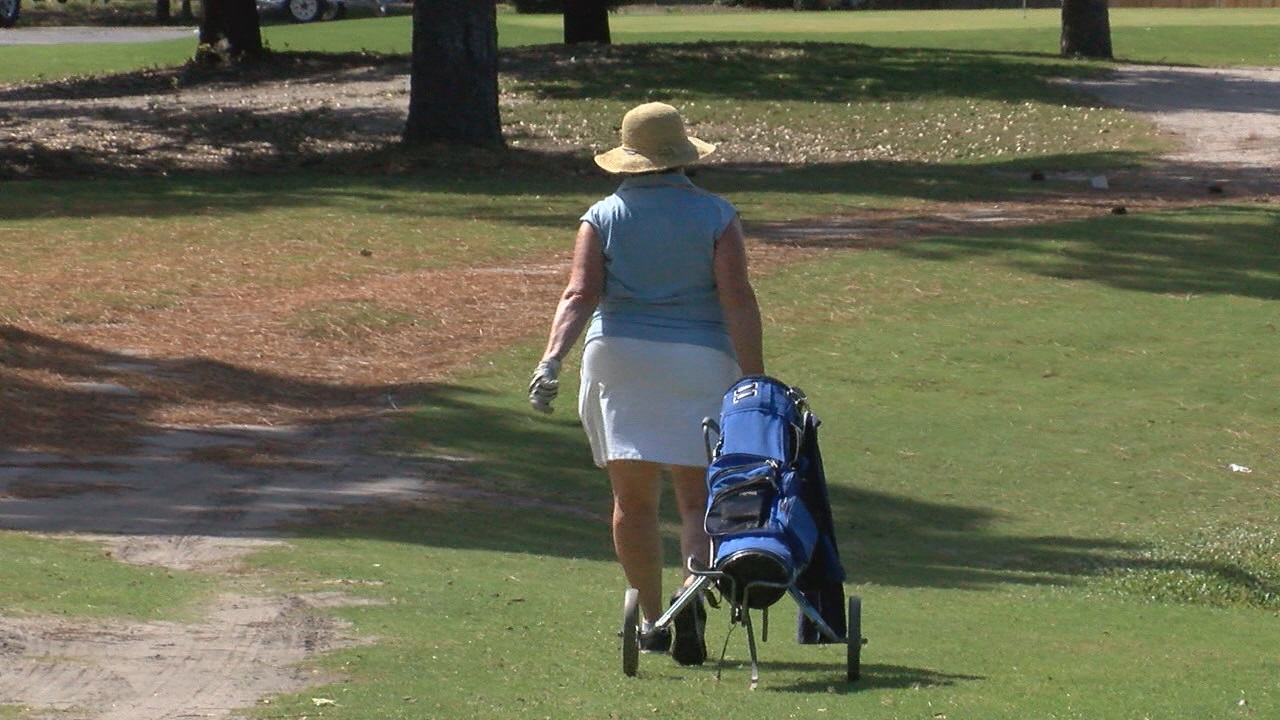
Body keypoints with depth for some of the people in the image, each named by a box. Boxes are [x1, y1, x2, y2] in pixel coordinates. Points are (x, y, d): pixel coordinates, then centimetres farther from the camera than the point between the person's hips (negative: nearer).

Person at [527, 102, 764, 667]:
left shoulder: (602, 217, 5)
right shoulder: (715, 216, 1)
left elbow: (580, 294, -8)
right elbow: (738, 299, -7)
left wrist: (553, 358, -15)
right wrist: (753, 381, -8)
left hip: (618, 359, 1)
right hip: (697, 364, -1)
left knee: (633, 498, 10)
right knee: (697, 498, 2)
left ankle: (651, 619, 13)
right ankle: (693, 591, -25)